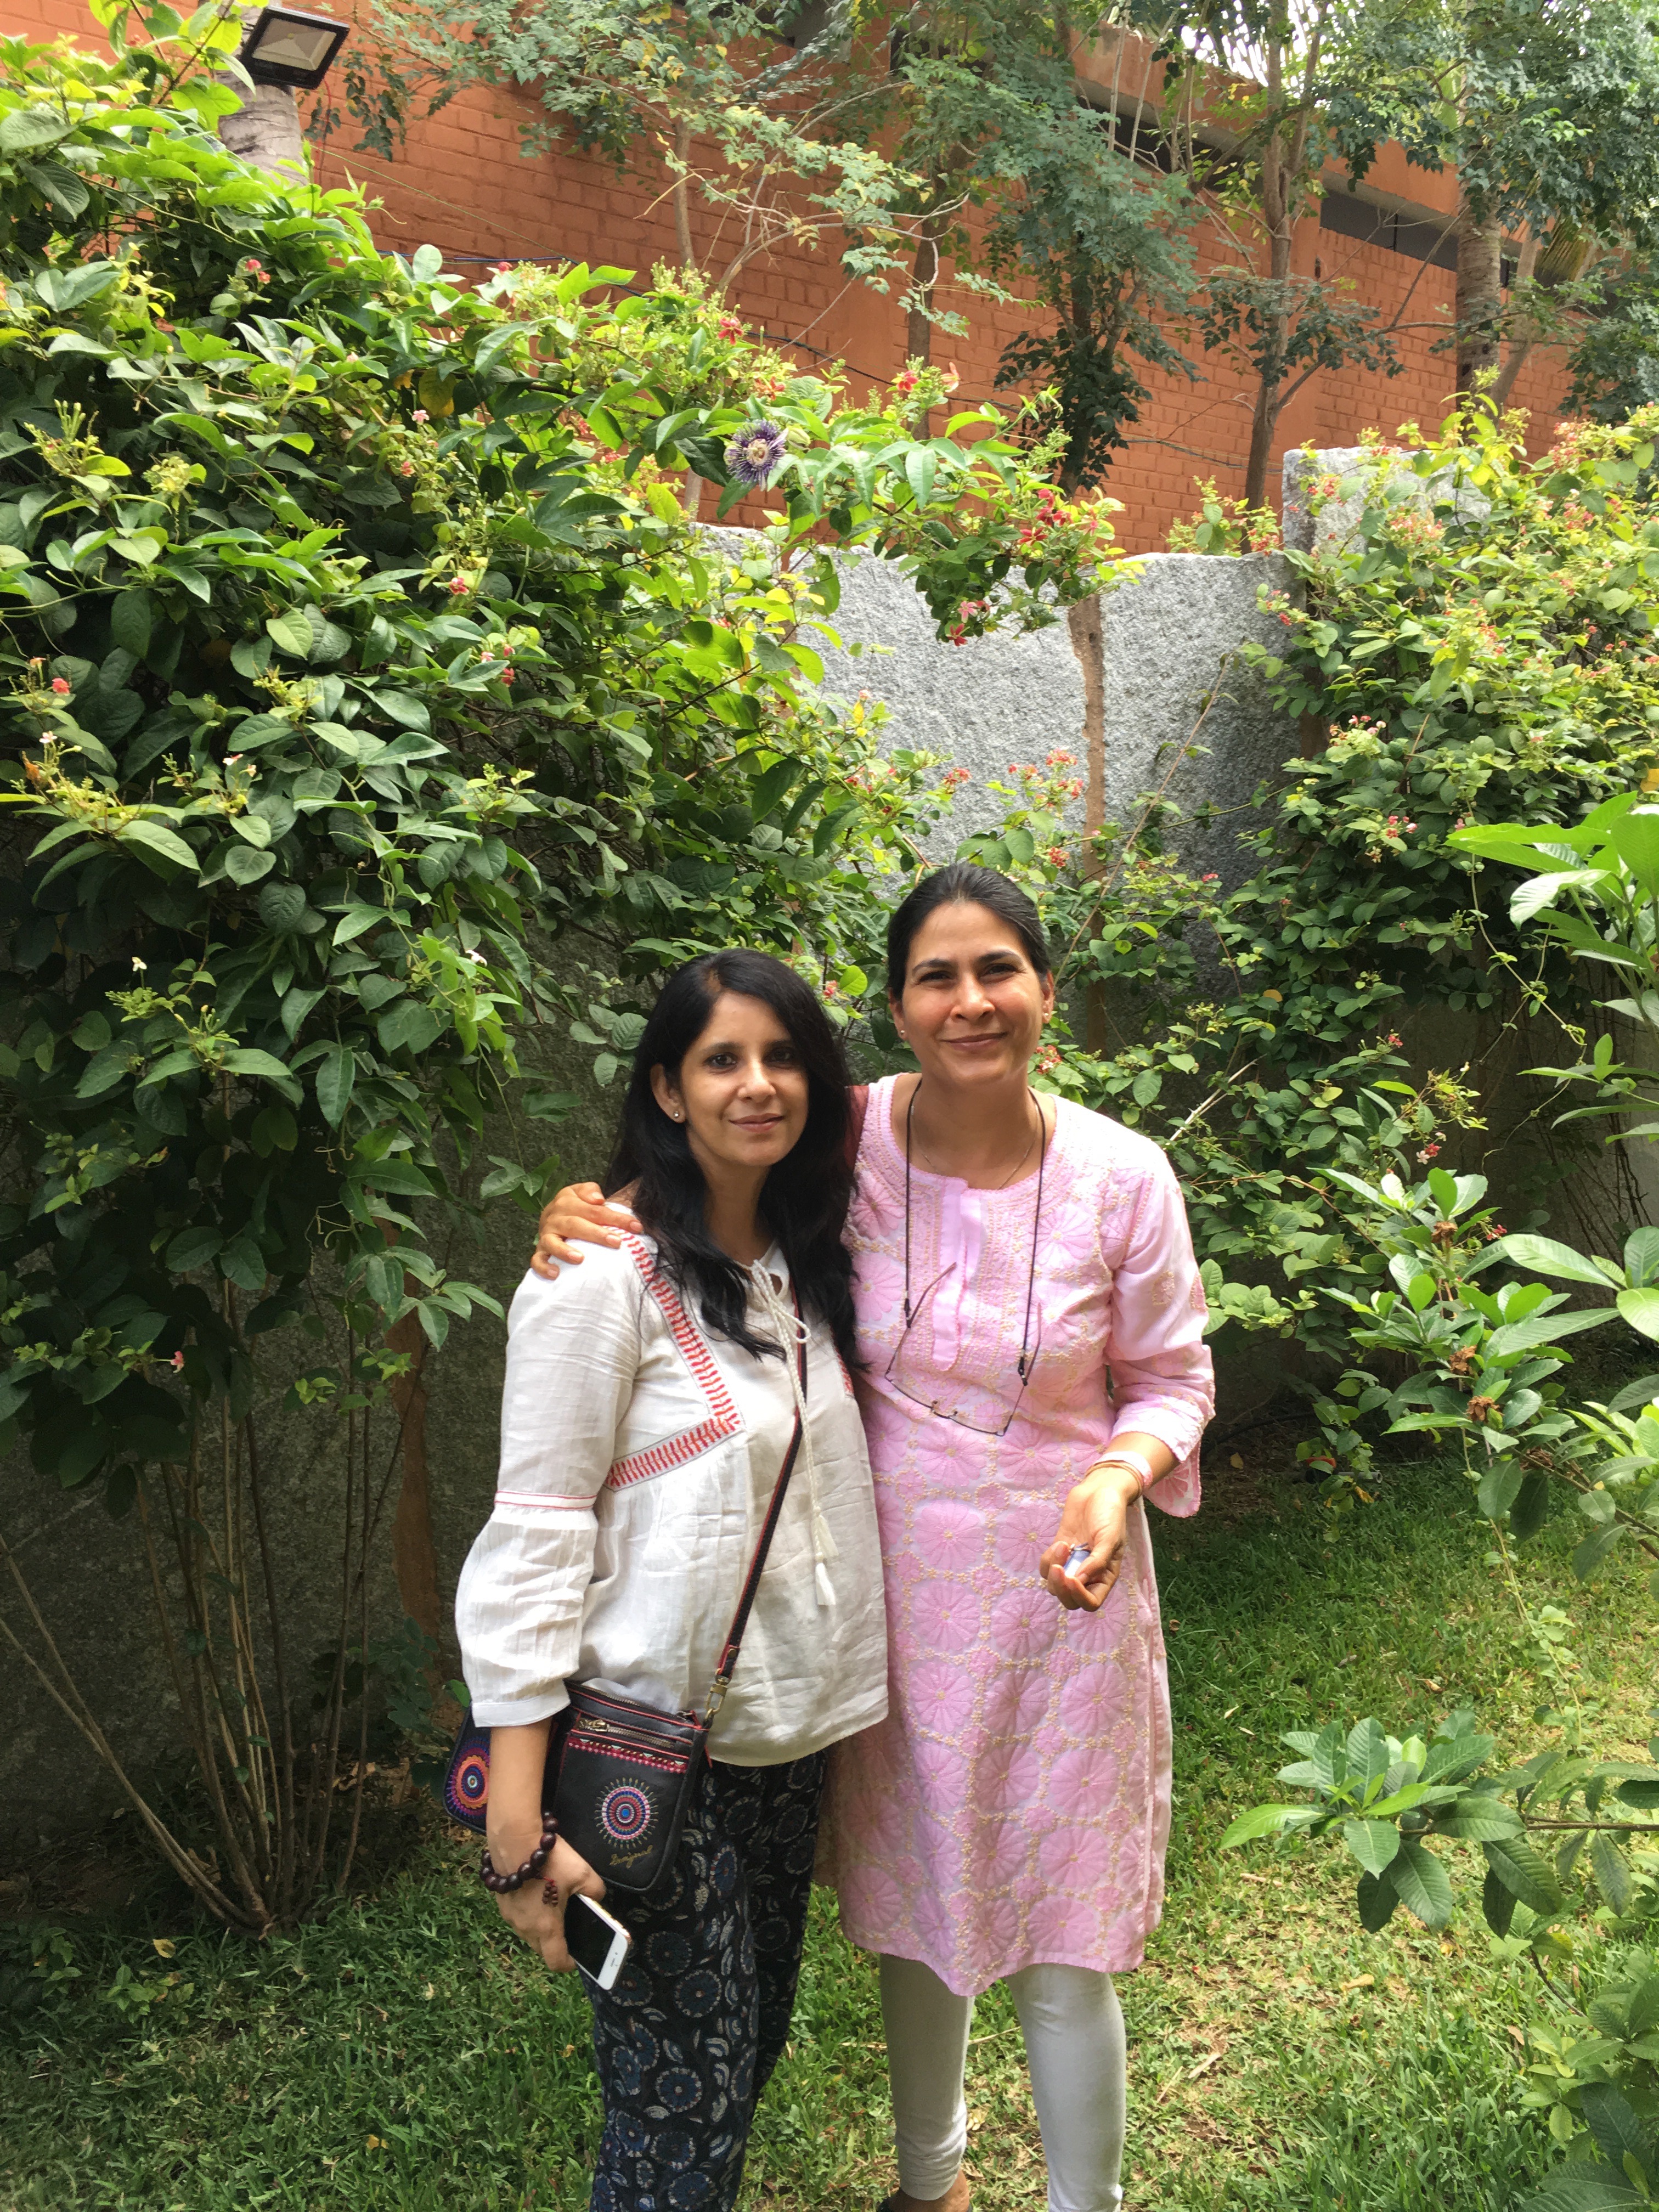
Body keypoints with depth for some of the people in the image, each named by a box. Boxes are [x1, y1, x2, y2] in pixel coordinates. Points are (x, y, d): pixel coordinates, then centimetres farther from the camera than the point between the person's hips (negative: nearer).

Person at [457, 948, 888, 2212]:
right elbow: (535, 1540, -17)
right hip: (655, 1738, -7)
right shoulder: (605, 1277, -17)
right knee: (684, 2089, 3)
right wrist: (518, 1824, -19)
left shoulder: (810, 1264, 7)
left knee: (754, 2037, 20)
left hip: (790, 1725, 7)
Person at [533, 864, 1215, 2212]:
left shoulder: (1121, 1177, -12)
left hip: (1060, 1592, -2)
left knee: (1060, 1948, 10)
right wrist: (587, 1220, -14)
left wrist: (1120, 1476, -20)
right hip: (892, 1588, 2)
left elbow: (1171, 1380, 0)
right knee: (911, 1908, 22)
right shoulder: (846, 1145, -11)